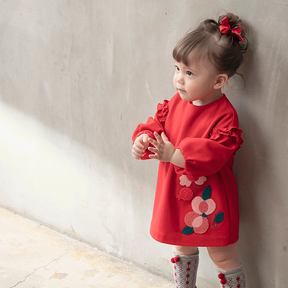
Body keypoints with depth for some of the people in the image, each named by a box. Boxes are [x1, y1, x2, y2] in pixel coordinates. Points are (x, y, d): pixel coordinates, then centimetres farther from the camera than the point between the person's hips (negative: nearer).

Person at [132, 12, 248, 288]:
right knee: (182, 249, 26)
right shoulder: (176, 102, -1)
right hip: (176, 197, 7)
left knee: (223, 257, 10)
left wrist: (174, 155, -37)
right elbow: (157, 124, 4)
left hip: (209, 203, -7)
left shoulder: (224, 116, -23)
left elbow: (215, 154, -30)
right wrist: (143, 139, -19)